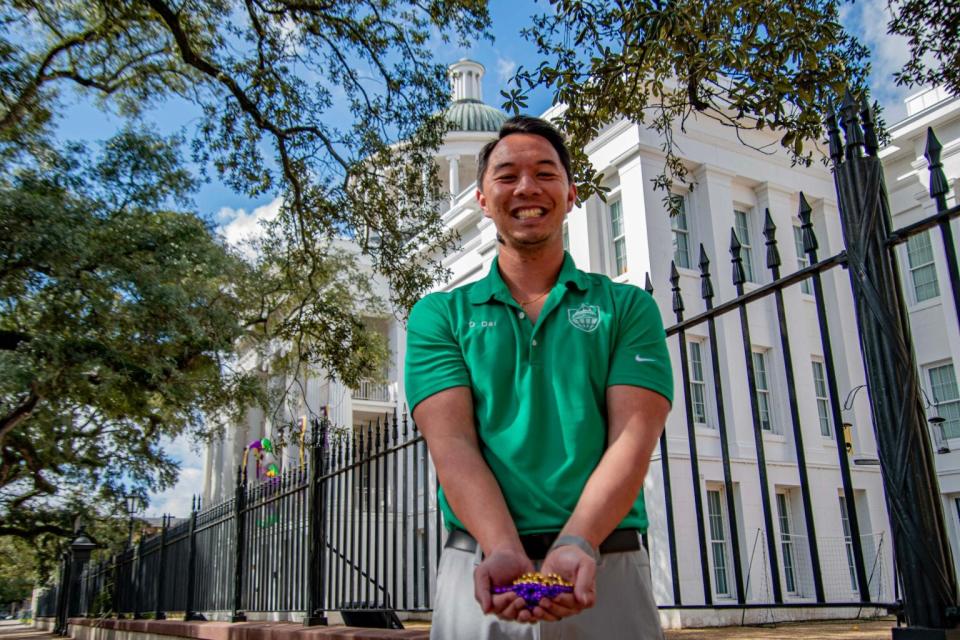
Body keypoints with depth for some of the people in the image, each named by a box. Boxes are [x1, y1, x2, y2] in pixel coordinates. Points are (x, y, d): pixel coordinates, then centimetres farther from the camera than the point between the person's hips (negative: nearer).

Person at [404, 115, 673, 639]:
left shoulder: (628, 307, 6)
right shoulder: (439, 315, 6)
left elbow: (633, 435, -5)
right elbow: (452, 442, -6)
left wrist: (575, 546, -21)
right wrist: (504, 552, -22)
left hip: (608, 570, 1)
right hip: (482, 572, 0)